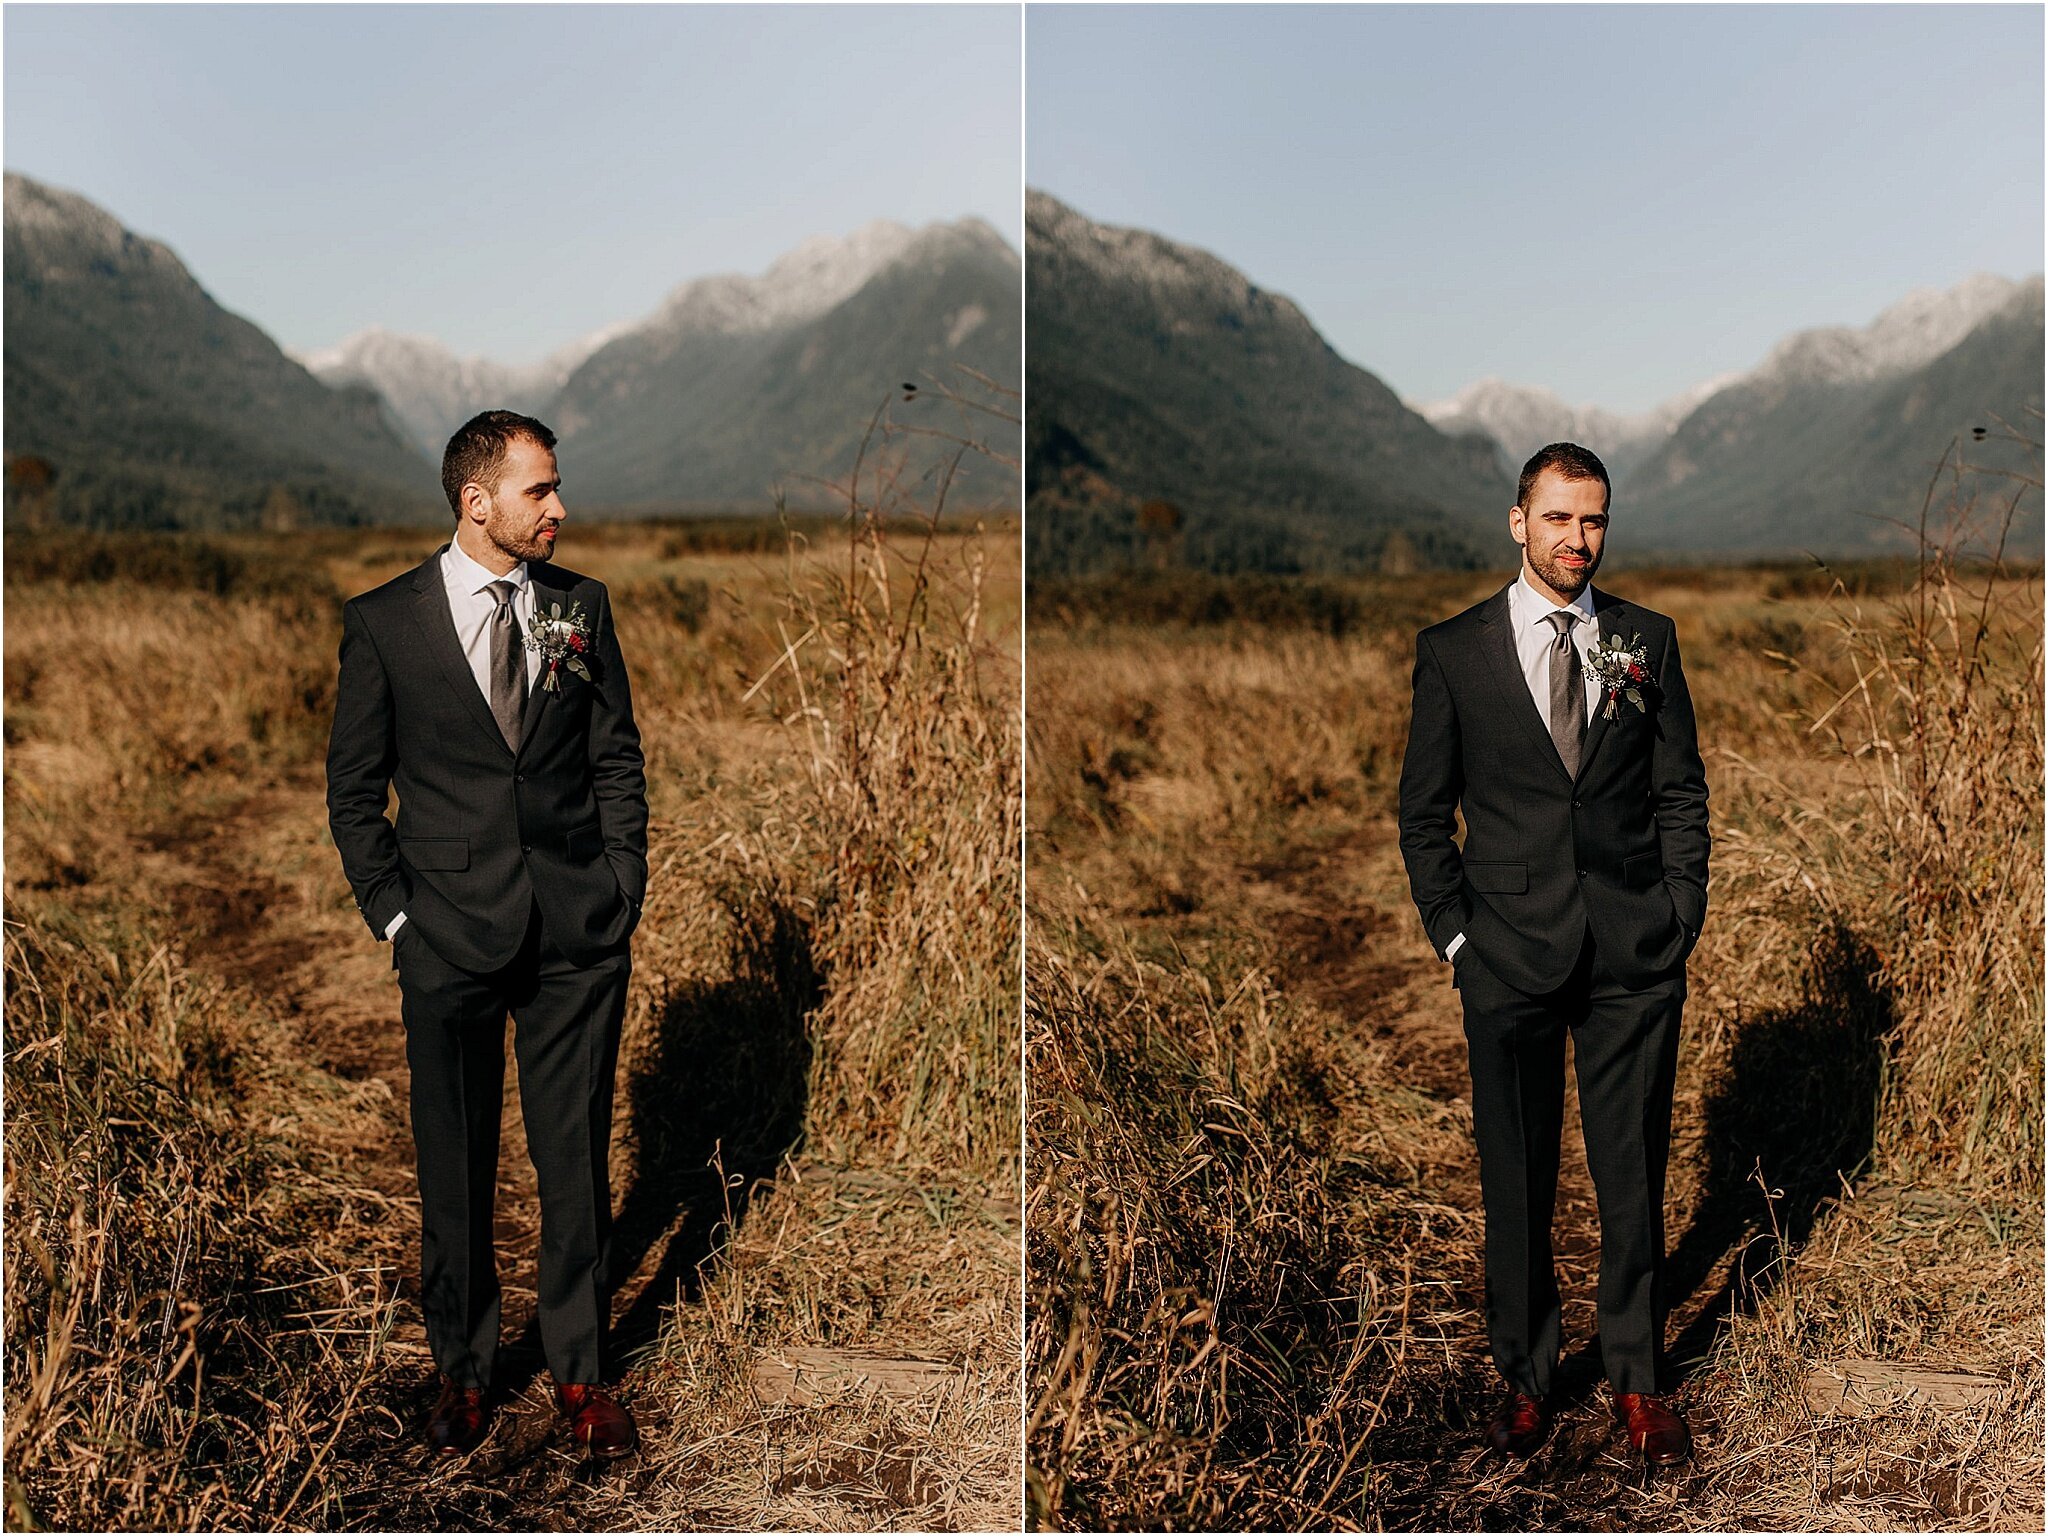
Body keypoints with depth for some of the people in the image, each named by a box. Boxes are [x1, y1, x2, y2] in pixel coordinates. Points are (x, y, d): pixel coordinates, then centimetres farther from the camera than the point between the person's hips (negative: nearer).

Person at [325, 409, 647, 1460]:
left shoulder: (580, 606, 5)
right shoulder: (383, 622, -2)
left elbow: (619, 759, 10)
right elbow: (353, 790, 3)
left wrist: (623, 890, 3)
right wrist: (393, 914, -3)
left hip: (580, 936, 2)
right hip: (452, 939, -1)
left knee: (576, 1157, 8)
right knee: (453, 1166, 9)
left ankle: (581, 1372, 24)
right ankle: (462, 1371, 28)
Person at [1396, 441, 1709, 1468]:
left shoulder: (1646, 641, 7)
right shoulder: (1453, 650, 1)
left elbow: (1682, 792, 10)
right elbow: (1423, 811, 5)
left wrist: (1681, 917, 1)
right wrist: (1453, 935, -2)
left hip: (1636, 958, 1)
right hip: (1510, 958, -1)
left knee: (1634, 1173, 8)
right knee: (1515, 1181, 8)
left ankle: (1637, 1378, 25)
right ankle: (1525, 1375, 24)